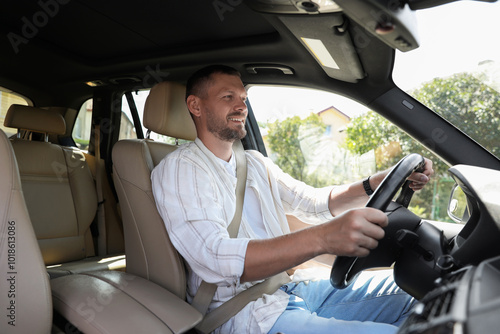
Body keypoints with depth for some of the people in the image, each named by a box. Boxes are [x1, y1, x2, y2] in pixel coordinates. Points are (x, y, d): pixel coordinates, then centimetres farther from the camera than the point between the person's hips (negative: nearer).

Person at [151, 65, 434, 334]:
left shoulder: (254, 162, 15)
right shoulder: (180, 168, -11)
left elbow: (315, 203, 14)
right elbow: (215, 258, -27)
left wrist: (383, 182, -3)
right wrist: (323, 238, -40)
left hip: (288, 289, 8)